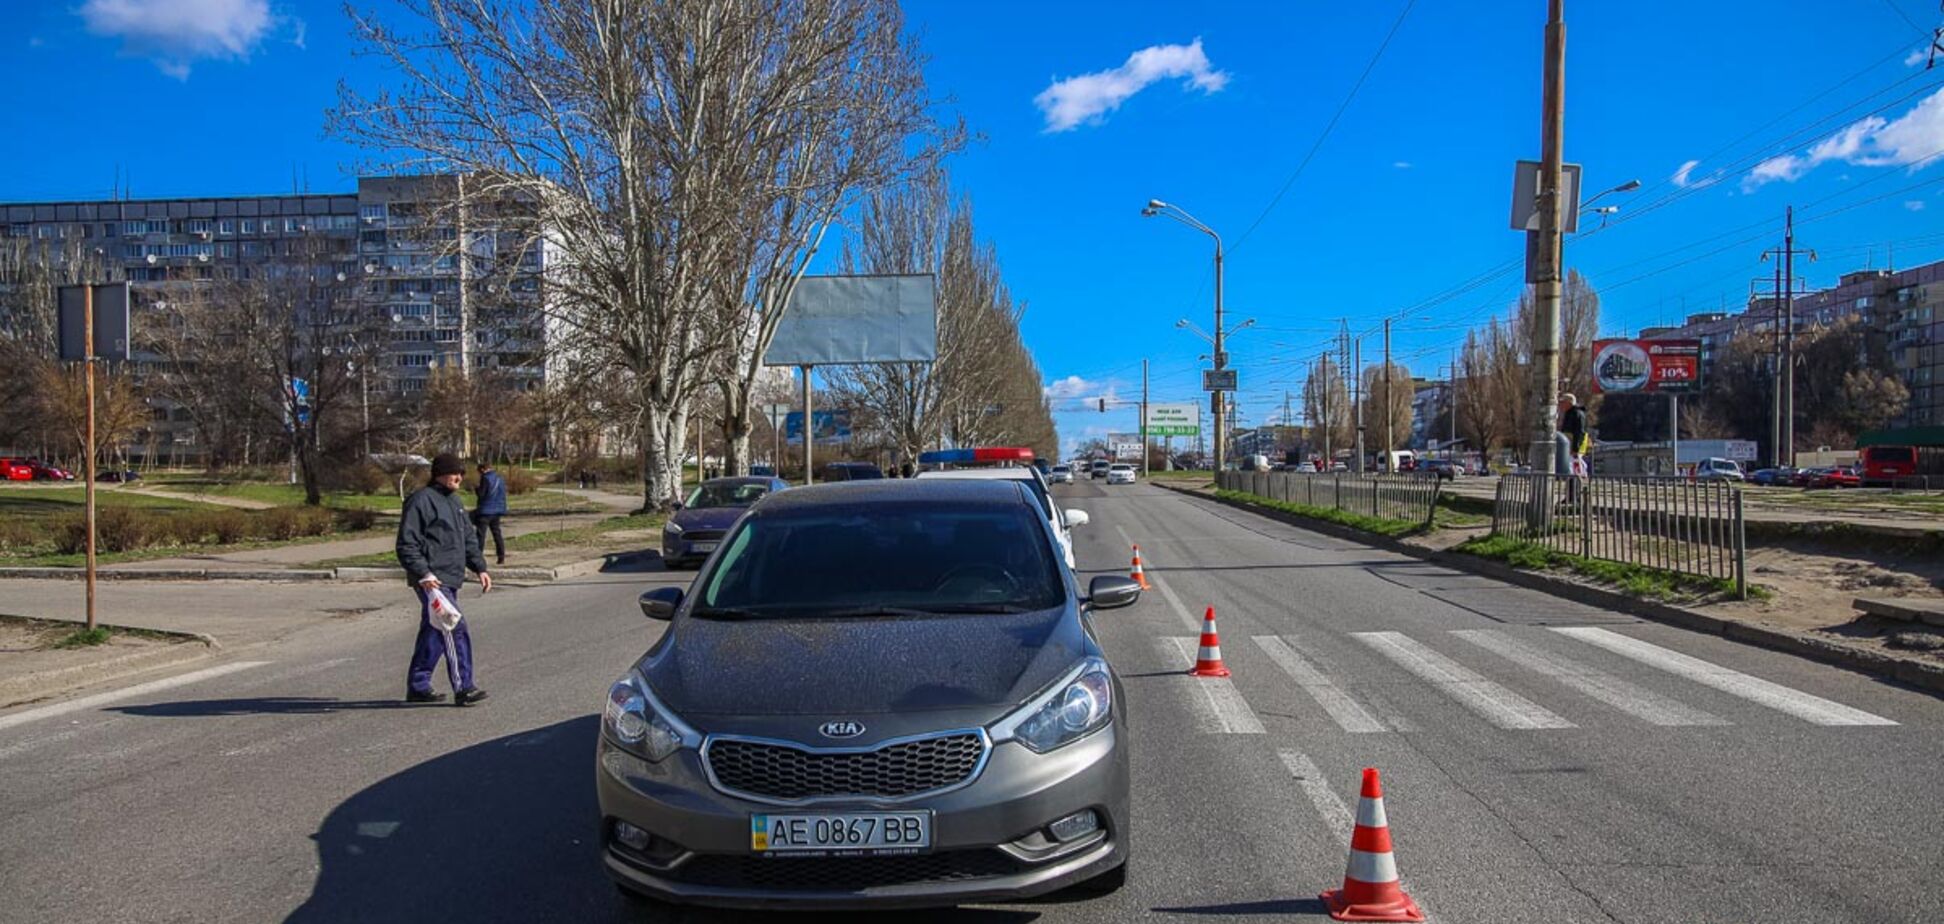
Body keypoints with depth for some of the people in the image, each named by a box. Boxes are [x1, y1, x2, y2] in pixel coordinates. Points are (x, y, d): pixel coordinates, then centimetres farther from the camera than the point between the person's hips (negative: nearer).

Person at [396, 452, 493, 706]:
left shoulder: (454, 500, 18)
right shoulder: (421, 500, -10)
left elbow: (469, 538, 23)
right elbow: (407, 544, -14)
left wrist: (480, 568, 13)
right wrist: (423, 573, -21)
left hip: (451, 580, 9)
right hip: (433, 581, -9)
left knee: (433, 633, 14)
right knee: (456, 630, -14)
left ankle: (418, 686, 24)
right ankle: (463, 687, -12)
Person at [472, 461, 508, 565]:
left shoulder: (485, 478, -12)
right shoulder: (500, 478, 12)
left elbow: (481, 494, -14)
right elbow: (503, 494, 16)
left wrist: (475, 490, 4)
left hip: (485, 510, -7)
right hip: (497, 510, 7)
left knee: (481, 534, -3)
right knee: (497, 533, 11)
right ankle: (501, 557, 9)